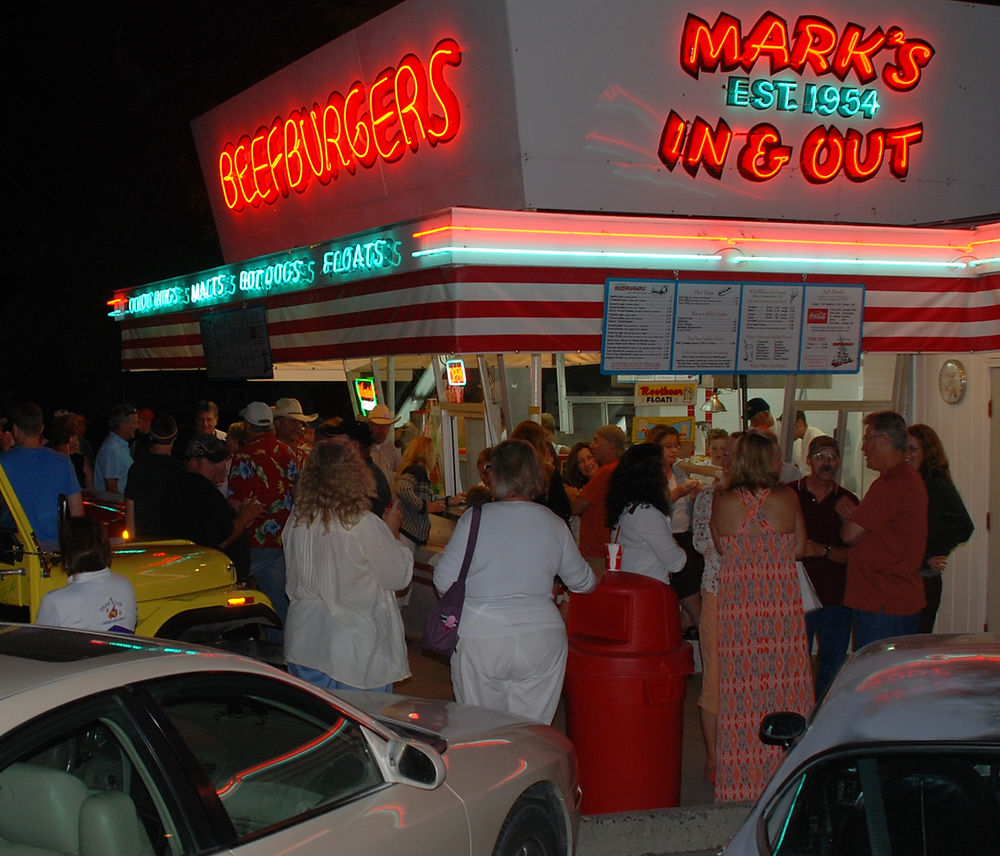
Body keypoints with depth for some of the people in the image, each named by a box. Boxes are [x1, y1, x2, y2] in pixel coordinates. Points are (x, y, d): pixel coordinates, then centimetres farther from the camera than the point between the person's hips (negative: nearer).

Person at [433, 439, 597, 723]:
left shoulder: (474, 520, -7)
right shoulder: (554, 524, 2)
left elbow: (444, 581, -5)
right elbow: (581, 581, 14)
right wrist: (595, 579, 38)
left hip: (479, 639, -2)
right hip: (542, 640, 2)